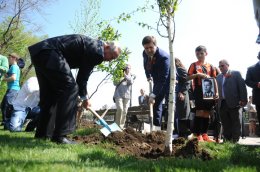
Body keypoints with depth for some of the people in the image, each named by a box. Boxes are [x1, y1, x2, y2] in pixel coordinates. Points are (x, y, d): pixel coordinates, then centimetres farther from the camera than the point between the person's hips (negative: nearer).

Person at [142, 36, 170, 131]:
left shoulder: (164, 57, -33)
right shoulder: (145, 54, -11)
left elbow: (163, 78, -34)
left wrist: (153, 94, -35)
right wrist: (148, 76, 9)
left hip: (168, 81, -6)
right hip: (157, 82, 7)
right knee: (156, 104, 2)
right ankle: (157, 129, 5)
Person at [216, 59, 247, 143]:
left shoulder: (236, 73, 2)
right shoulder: (218, 77, 16)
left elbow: (242, 87, -5)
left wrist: (243, 100, -13)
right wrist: (217, 102, 3)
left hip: (233, 103, -5)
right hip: (222, 104, 5)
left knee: (235, 123, 2)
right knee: (225, 124, 8)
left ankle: (235, 140, 8)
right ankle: (227, 140, 15)